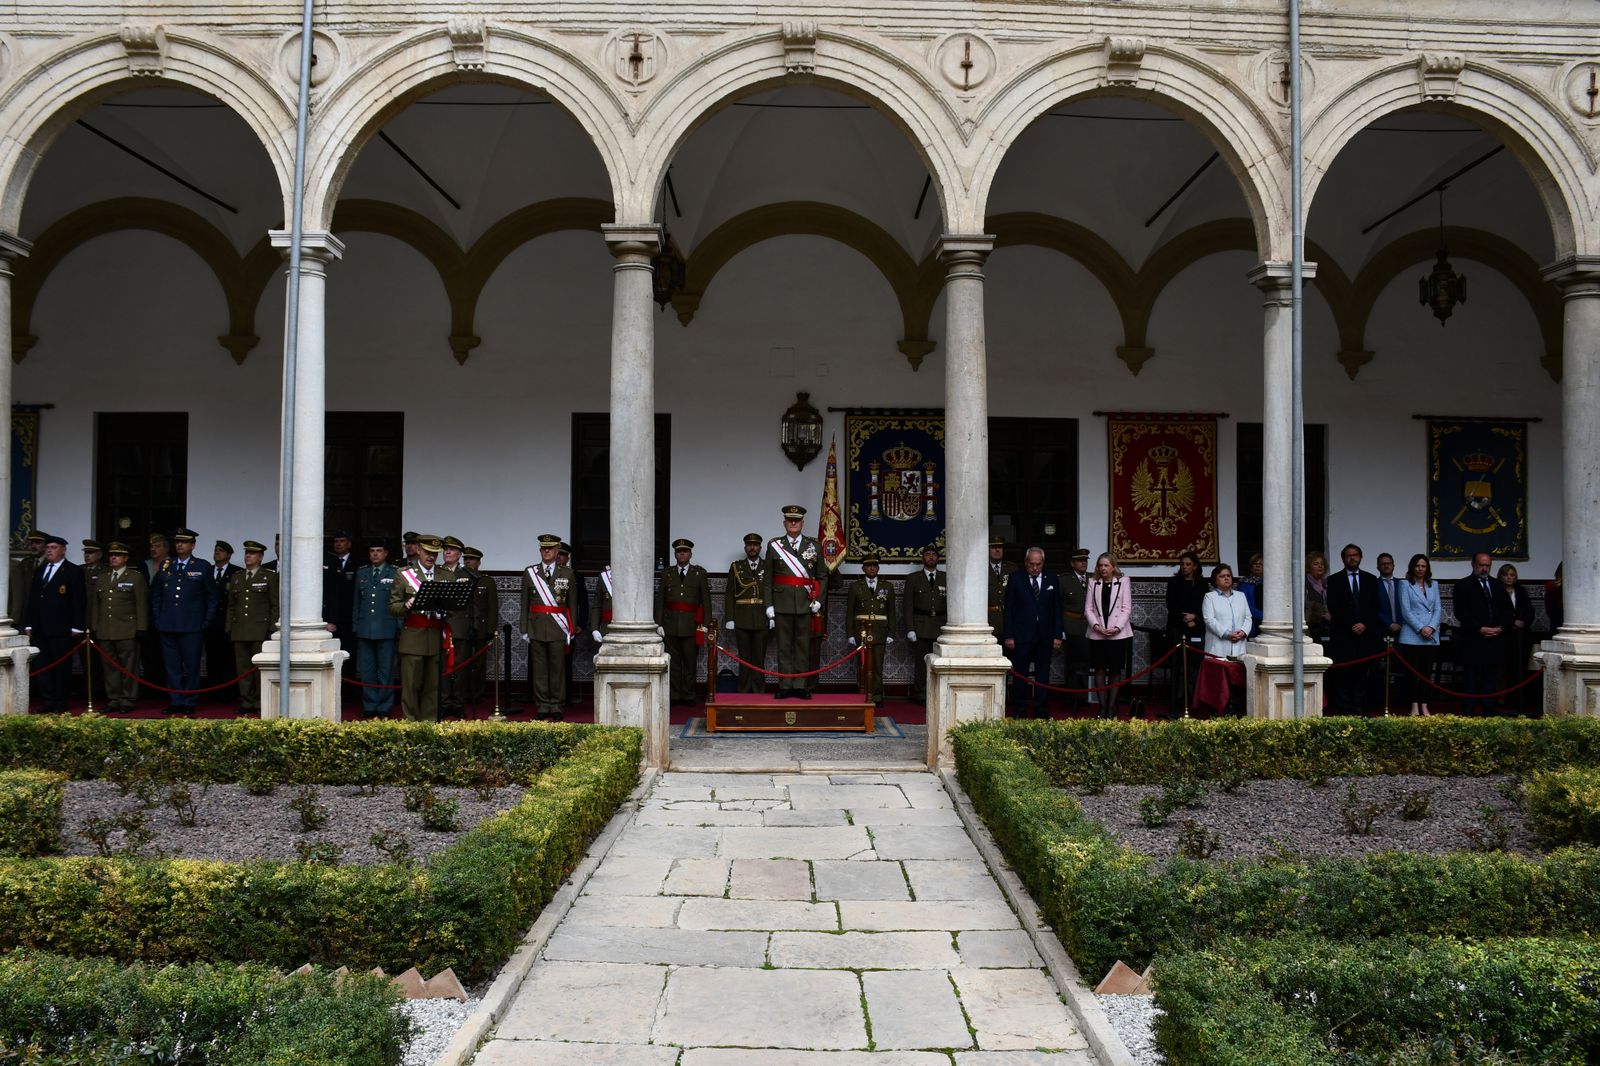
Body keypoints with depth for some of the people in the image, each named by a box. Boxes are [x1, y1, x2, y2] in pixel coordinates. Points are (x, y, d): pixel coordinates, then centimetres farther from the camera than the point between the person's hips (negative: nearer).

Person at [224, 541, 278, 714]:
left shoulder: (270, 576, 3)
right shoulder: (236, 576, 16)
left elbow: (275, 605, 1)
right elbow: (231, 605, 19)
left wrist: (272, 628, -6)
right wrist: (229, 628, 11)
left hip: (260, 630, -4)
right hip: (239, 631, 4)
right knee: (242, 667, 4)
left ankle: (260, 703, 1)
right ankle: (246, 702, 9)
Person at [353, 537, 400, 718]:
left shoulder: (395, 573, 1)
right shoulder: (361, 573, 14)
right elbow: (356, 602, 16)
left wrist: (399, 627, -6)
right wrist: (355, 626, 10)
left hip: (386, 629, -4)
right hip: (365, 629, 4)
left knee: (386, 671, 1)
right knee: (366, 671, 5)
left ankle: (384, 708, 8)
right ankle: (369, 706, 13)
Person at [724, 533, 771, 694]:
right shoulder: (736, 567, 9)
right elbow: (729, 594, 6)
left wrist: (773, 616, -4)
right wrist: (729, 619, -2)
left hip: (762, 619, 0)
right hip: (742, 619, 1)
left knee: (759, 657, 1)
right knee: (744, 657, 3)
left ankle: (759, 693, 7)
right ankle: (744, 692, 8)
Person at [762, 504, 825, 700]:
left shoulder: (814, 545, 7)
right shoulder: (774, 545, 5)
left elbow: (821, 576, 10)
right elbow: (767, 579, 5)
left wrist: (818, 600, 0)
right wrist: (768, 605, -2)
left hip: (806, 603, 1)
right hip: (782, 603, -1)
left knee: (803, 646, 4)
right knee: (784, 646, 3)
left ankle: (799, 686, 9)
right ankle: (785, 686, 8)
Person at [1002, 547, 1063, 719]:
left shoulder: (1052, 580, 7)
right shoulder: (1016, 580, 0)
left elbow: (1057, 609, 8)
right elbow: (1009, 609, 0)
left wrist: (1057, 635, 1)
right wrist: (1009, 636, -6)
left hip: (1045, 636, 2)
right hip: (1022, 635, -2)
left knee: (1042, 675, 6)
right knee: (1020, 674, 3)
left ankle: (1041, 712, 13)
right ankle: (1019, 711, 12)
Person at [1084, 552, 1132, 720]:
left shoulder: (1123, 581, 2)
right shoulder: (1093, 583, 8)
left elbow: (1127, 608, -2)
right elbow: (1088, 608, 5)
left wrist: (1116, 628, -13)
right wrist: (1096, 626, -11)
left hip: (1118, 635, -2)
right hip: (1097, 635, 2)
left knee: (1115, 670, 3)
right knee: (1099, 670, 1)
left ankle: (1111, 708, 8)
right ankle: (1102, 708, 5)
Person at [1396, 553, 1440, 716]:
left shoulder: (1433, 585, 15)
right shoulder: (1405, 585, 3)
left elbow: (1437, 609, 8)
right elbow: (1406, 610, -5)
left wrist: (1431, 627, -8)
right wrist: (1420, 628, -14)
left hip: (1431, 636, 3)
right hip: (1412, 636, -3)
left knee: (1427, 671, 3)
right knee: (1414, 671, -3)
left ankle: (1424, 706, 6)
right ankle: (1415, 706, 1)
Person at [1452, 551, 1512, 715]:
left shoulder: (1498, 586, 16)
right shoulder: (1463, 585, 0)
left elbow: (1508, 610, 13)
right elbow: (1461, 613, -8)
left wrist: (1502, 627, -5)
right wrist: (1479, 629, -16)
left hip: (1495, 641, 5)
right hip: (1472, 642, -5)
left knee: (1490, 681, 7)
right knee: (1470, 683, -2)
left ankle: (1489, 714, 10)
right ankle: (1467, 715, 0)